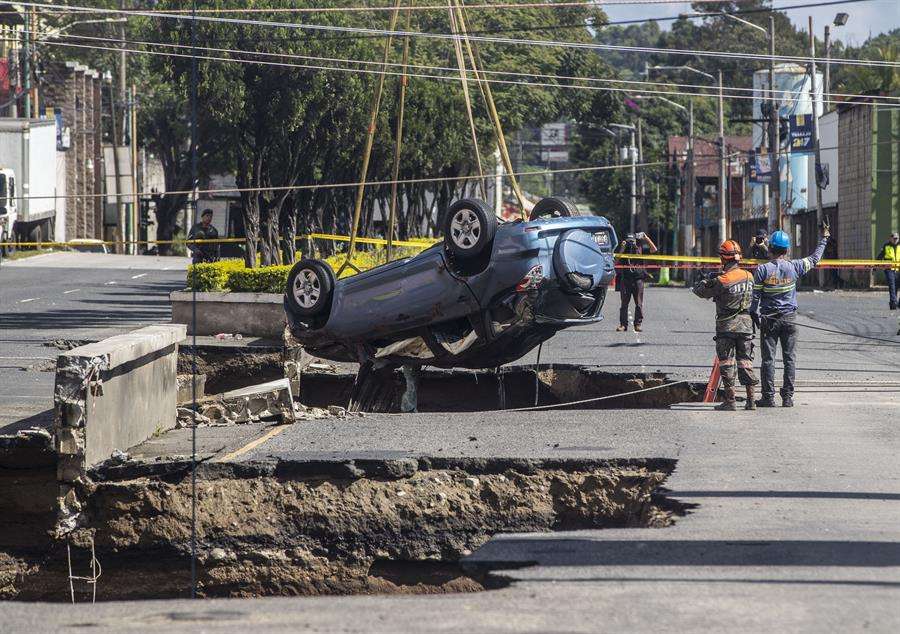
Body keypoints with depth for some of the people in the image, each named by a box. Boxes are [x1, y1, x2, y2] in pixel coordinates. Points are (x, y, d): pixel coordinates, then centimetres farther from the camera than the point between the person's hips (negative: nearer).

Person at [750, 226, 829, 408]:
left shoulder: (762, 269, -9)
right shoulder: (794, 267, -3)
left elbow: (755, 296, -8)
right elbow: (814, 259, 13)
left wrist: (754, 315, 2)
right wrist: (824, 239, 26)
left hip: (768, 319, -2)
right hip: (789, 318, 2)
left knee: (768, 359, 2)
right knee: (789, 358, 6)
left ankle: (768, 397, 1)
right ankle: (787, 397, 4)